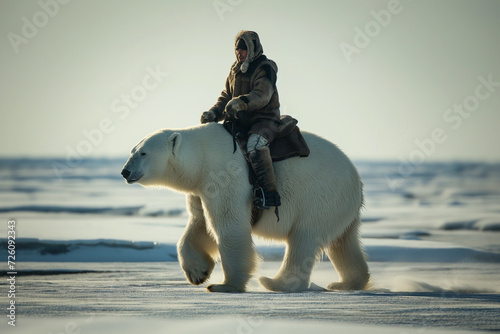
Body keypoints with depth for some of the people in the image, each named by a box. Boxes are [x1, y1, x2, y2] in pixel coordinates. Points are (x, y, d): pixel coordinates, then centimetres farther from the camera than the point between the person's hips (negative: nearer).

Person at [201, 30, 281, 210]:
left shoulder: (265, 68, -8)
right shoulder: (235, 70, 17)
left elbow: (262, 95, -24)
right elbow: (226, 96, 19)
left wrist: (241, 102, -41)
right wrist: (214, 112, -1)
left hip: (264, 120, -8)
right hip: (241, 121, 8)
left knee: (255, 144, -36)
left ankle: (269, 192, -40)